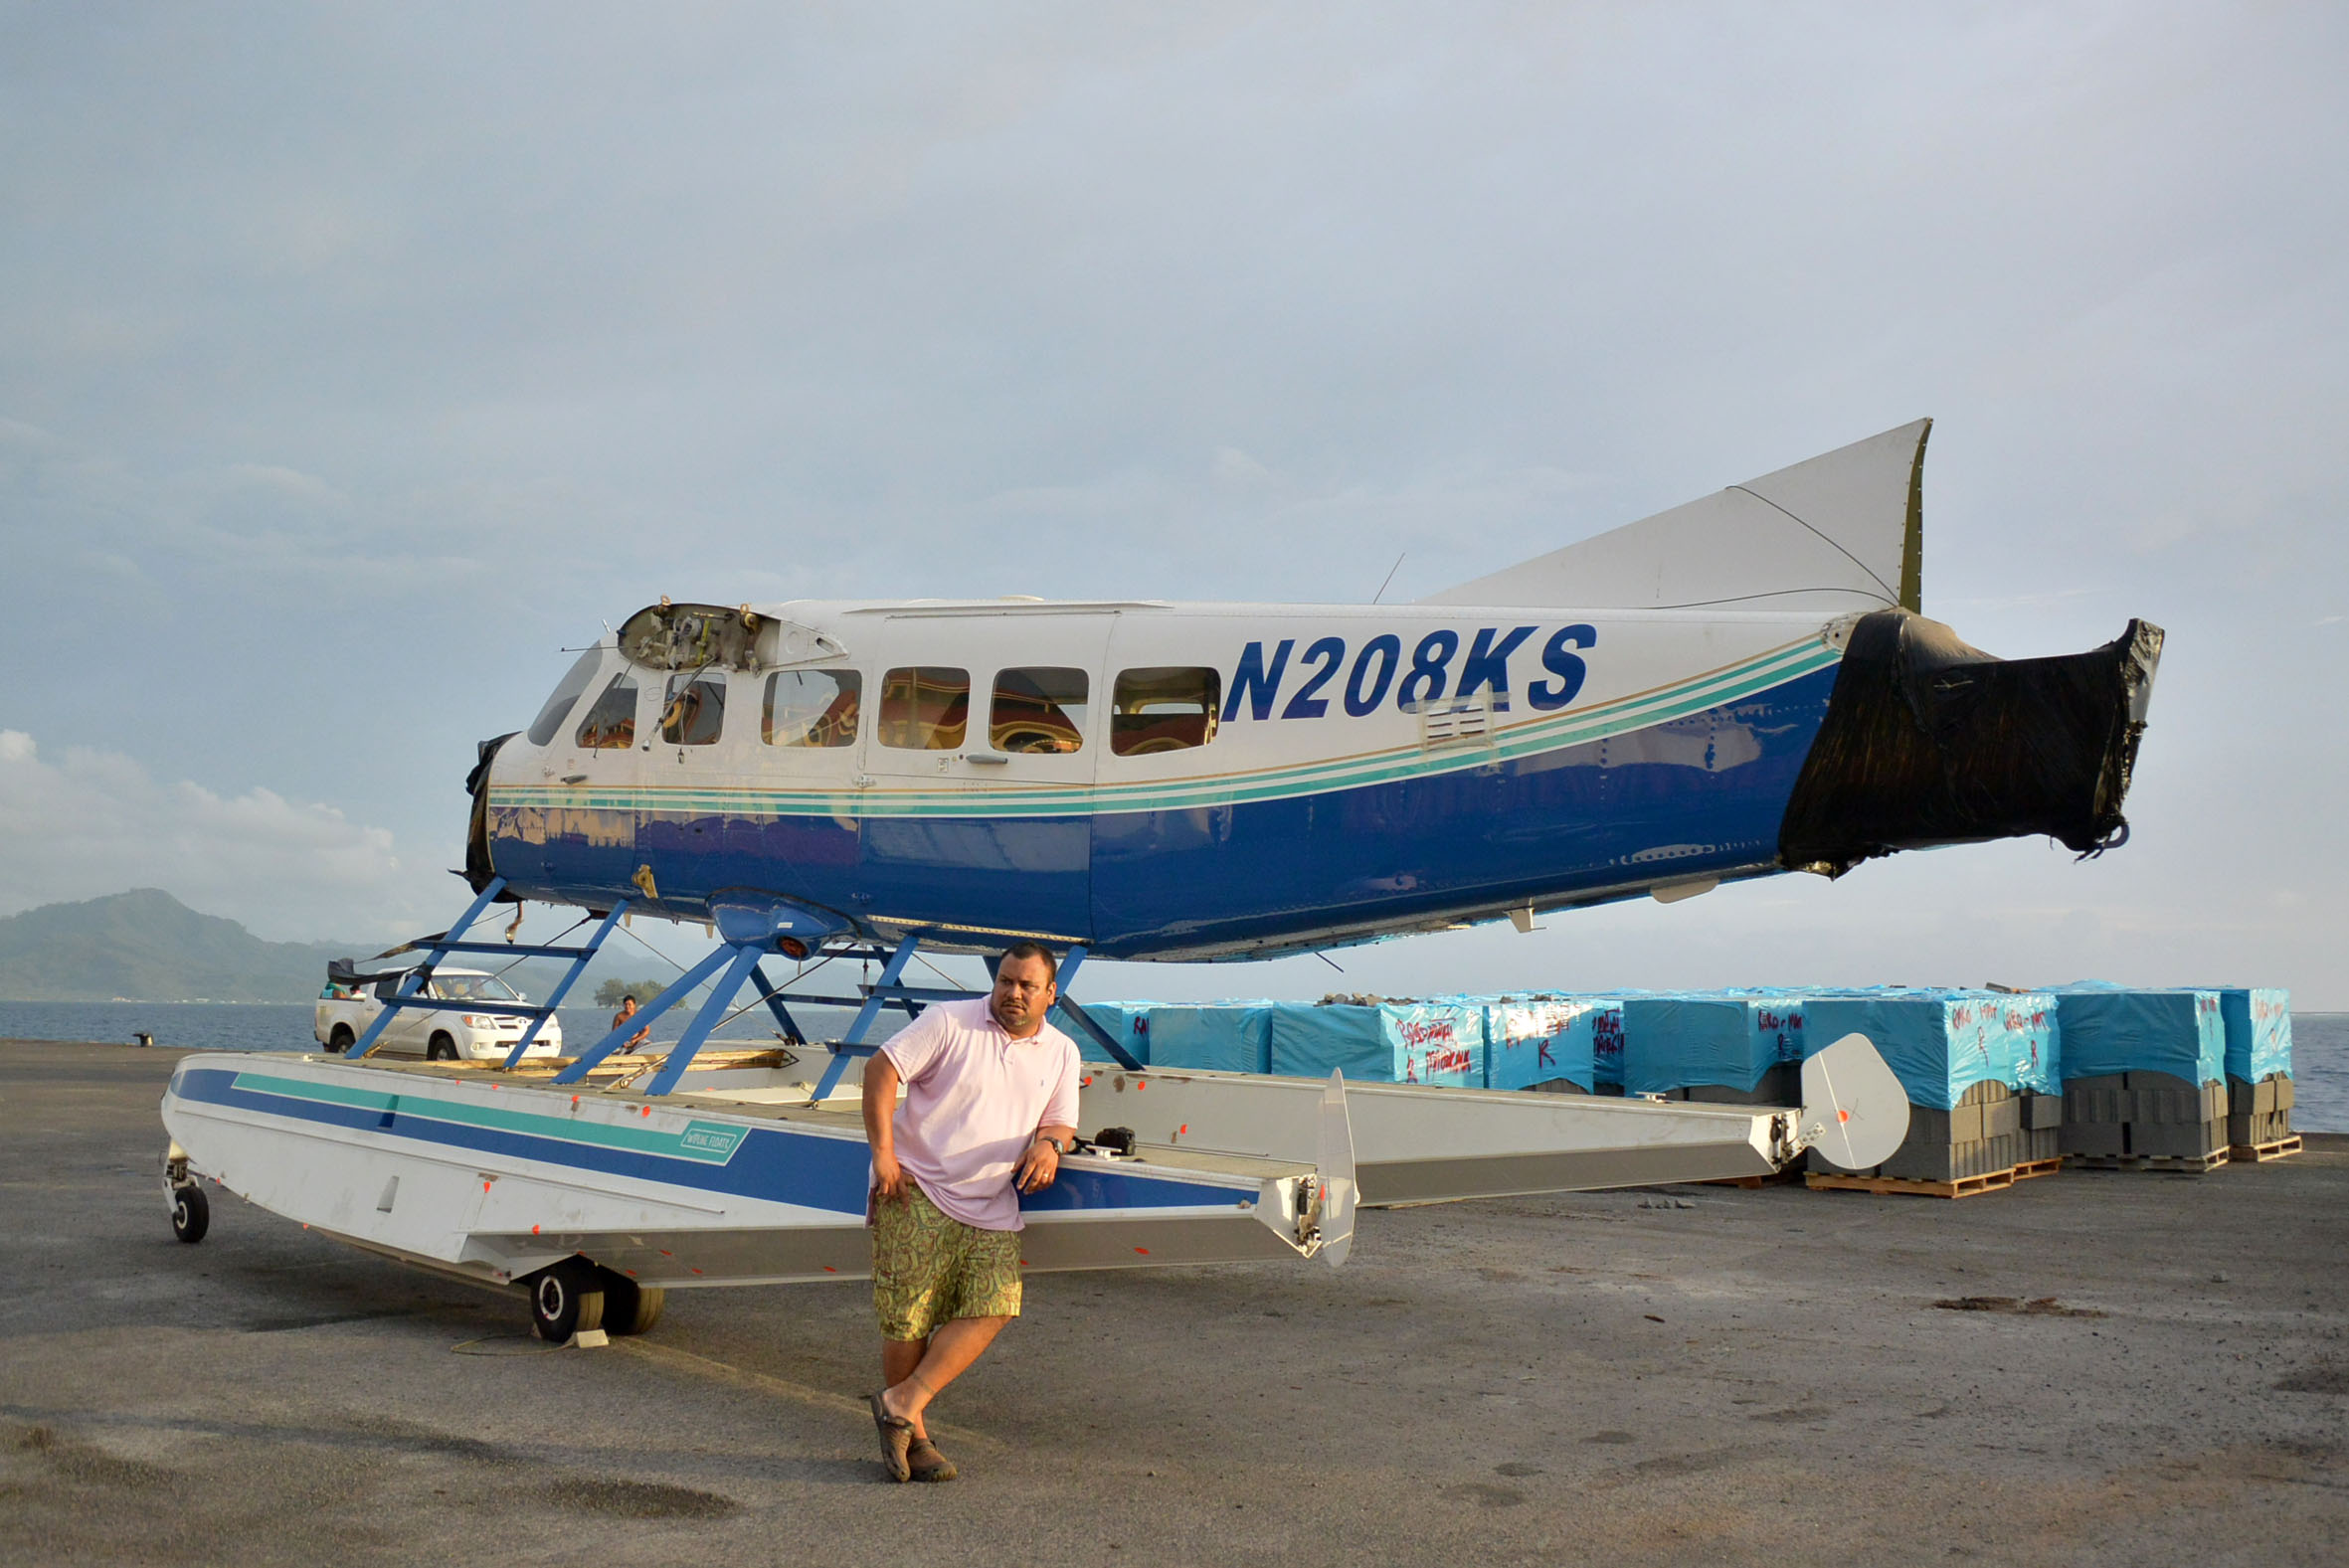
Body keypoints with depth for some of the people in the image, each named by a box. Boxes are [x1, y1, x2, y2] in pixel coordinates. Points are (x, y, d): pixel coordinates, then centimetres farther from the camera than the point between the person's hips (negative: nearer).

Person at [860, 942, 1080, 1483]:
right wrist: (883, 1152, -13)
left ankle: (903, 1404, -8)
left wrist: (1049, 1143, -10)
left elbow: (1061, 1124, 16)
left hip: (991, 1206, 4)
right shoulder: (949, 1022, -2)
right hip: (915, 1192, -4)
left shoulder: (1061, 1053, 12)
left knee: (993, 1308, -14)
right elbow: (881, 1068, -5)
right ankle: (912, 1435, 8)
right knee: (908, 1318, -6)